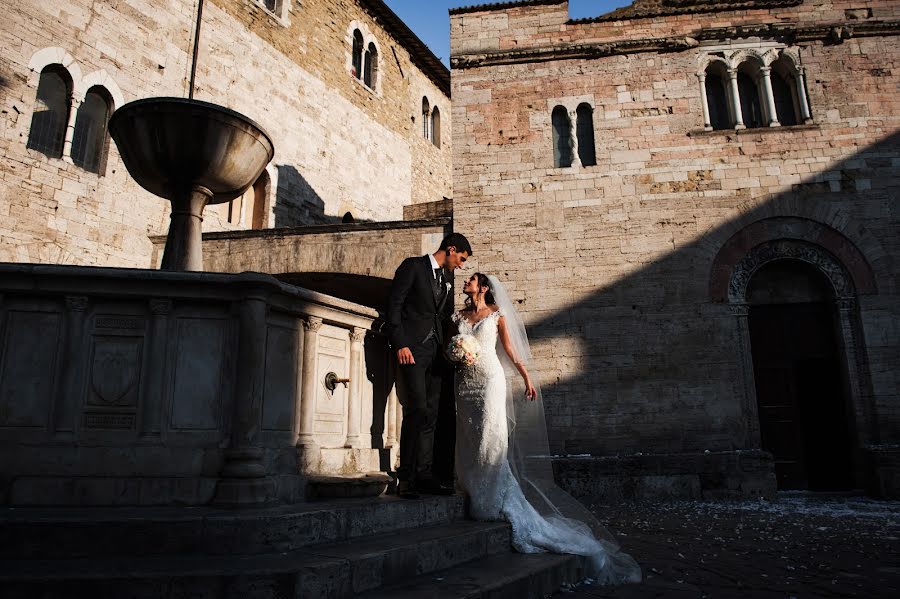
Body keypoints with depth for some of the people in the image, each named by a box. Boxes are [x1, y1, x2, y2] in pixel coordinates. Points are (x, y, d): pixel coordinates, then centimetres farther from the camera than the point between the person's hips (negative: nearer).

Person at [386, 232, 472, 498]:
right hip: (412, 348, -7)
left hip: (436, 351, 7)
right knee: (418, 411, -13)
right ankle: (406, 478, -4)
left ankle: (424, 475, 10)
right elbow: (394, 305, -8)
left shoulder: (447, 277, 20)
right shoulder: (413, 266, -1)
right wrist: (400, 345, -15)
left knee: (430, 414, 5)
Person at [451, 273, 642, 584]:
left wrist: (527, 378, 2)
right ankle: (475, 498, 12)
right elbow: (450, 348, 17)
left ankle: (494, 502, -1)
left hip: (490, 378, -4)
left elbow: (510, 348, 5)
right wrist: (453, 354, -6)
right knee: (469, 441, 3)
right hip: (465, 381, 4)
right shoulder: (459, 316, 14)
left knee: (490, 437, -9)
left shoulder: (497, 313, 4)